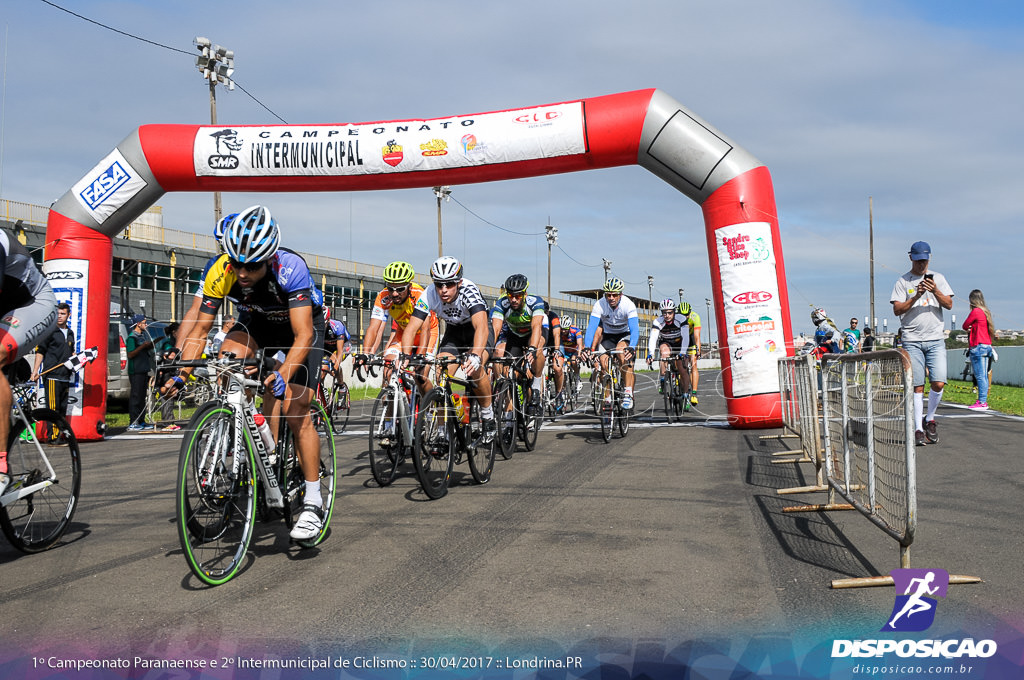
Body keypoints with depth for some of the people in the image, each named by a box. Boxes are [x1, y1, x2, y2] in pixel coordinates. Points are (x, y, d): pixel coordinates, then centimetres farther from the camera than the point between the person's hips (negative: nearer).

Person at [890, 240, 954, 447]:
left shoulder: (938, 278, 12)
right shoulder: (902, 282, 5)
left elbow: (949, 305, 4)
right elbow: (897, 310, -4)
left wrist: (935, 291, -13)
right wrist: (916, 296, -17)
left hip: (936, 339, 2)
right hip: (912, 341, -2)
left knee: (938, 383, -8)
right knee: (917, 386, -3)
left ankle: (930, 419, 15)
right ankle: (918, 429, 3)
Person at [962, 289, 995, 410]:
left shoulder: (975, 311, -11)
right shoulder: (986, 312, 14)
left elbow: (965, 326, -5)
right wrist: (972, 329, 2)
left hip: (978, 347, -9)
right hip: (987, 346, 9)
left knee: (980, 376, -9)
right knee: (984, 376, 10)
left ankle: (982, 402, -11)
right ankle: (983, 401, 12)